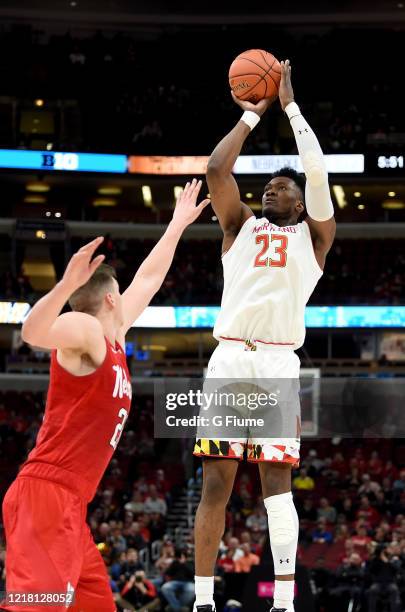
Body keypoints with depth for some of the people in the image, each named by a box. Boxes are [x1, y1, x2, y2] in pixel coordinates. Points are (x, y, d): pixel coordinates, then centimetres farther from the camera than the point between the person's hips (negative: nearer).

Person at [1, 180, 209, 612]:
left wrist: (178, 225, 44)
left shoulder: (113, 340, 22)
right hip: (45, 495, -10)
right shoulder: (85, 328, -5)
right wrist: (67, 285, -44)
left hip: (69, 504, 10)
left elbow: (148, 280, 37)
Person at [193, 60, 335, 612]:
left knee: (276, 479, -9)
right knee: (215, 482, 0)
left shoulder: (313, 234, 14)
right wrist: (252, 116, 16)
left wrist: (290, 105, 6)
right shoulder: (242, 225, 21)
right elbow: (216, 168, 9)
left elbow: (318, 172, 0)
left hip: (278, 362, -2)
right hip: (229, 358, 3)